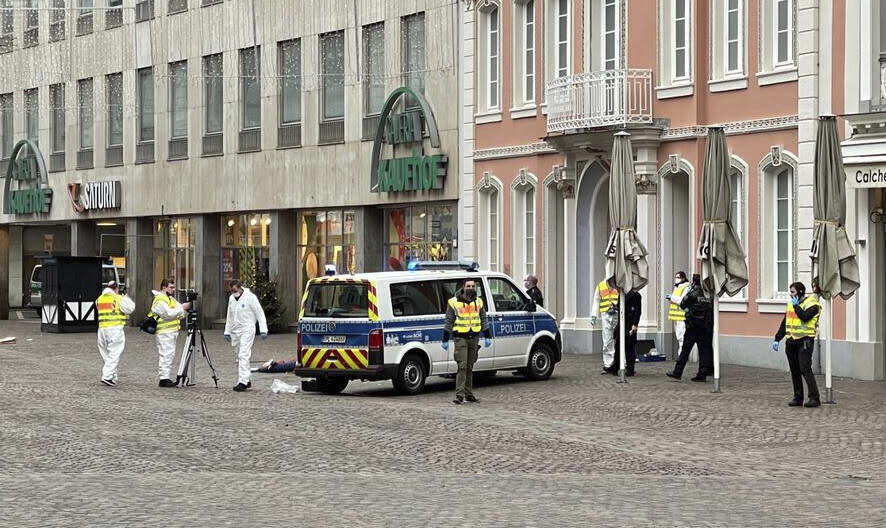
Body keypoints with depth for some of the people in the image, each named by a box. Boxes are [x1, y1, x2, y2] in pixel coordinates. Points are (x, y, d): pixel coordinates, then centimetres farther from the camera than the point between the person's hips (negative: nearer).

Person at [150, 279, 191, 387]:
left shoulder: (170, 299, 20)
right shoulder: (160, 300, -12)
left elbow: (180, 309, 15)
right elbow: (169, 313, -22)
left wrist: (186, 307, -5)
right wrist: (182, 308, -18)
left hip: (172, 331, 10)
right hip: (164, 332, -10)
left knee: (170, 355, 11)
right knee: (165, 355, -11)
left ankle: (166, 377, 15)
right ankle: (164, 379, -11)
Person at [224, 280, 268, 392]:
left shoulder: (250, 297, -8)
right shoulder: (231, 298, 13)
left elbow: (260, 314, -9)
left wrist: (263, 330, -15)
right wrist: (227, 331, 17)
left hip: (247, 330, -8)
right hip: (235, 331, 8)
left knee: (244, 356, -16)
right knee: (239, 357, 10)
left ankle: (243, 382, -22)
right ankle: (246, 380, 19)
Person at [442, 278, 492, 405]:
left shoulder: (479, 302, 11)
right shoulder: (454, 302, -2)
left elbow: (484, 320, 16)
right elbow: (448, 322, -1)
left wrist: (487, 337, 10)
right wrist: (445, 340, -3)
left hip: (474, 337, 4)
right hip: (460, 338, -4)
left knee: (470, 367, 11)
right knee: (462, 366, -12)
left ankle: (469, 393, 17)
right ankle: (459, 395, -14)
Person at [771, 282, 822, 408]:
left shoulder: (811, 304, -6)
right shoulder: (791, 304, 16)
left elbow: (805, 317, -25)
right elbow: (784, 324, 20)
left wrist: (796, 305, -12)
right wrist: (777, 339, 15)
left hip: (804, 341, -7)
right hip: (791, 342, 7)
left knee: (805, 370, -13)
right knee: (795, 371, 8)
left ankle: (814, 398, -12)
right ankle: (798, 398, 13)